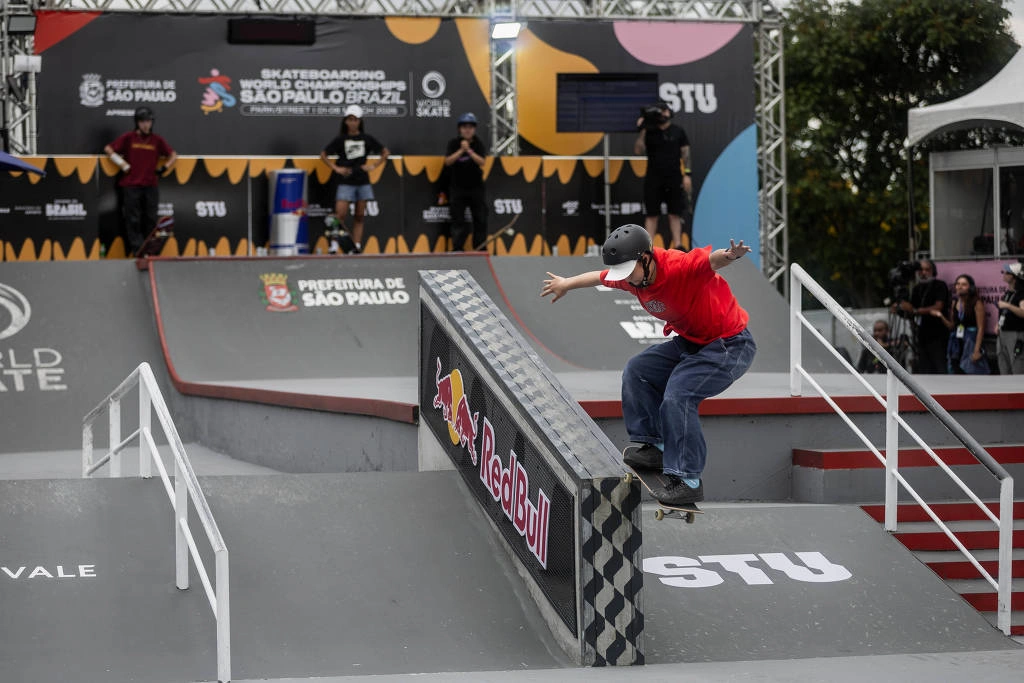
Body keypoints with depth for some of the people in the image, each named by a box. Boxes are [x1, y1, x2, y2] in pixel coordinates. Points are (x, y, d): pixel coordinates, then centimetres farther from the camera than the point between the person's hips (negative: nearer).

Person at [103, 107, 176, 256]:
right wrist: (122, 164, -3)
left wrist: (164, 168, 4)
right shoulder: (128, 138, 1)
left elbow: (173, 155, 18)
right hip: (131, 186, -3)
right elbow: (108, 149, 4)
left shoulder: (157, 140, 8)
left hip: (150, 186, 3)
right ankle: (137, 250, -2)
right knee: (133, 220, -3)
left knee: (150, 220, 6)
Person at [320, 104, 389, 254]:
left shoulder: (367, 139, 5)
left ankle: (357, 246, 7)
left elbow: (386, 152, 14)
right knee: (340, 215, -13)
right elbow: (323, 155, 9)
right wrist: (336, 168, -2)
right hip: (346, 182, -2)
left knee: (359, 217, 4)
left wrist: (374, 166, 3)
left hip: (363, 182, 2)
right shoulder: (340, 139, 2)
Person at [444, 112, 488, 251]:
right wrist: (461, 150, -21)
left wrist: (469, 151, -22)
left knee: (481, 219, 2)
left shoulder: (478, 143, -1)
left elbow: (482, 162, -11)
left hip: (476, 186, 1)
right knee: (458, 219, -3)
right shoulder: (453, 143, -3)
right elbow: (447, 161, -12)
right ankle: (457, 249, 1)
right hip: (457, 186, -1)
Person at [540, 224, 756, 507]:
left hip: (729, 345, -10)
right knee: (637, 371, 11)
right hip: (690, 342, 10)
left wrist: (730, 255, -74)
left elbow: (712, 259, -50)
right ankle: (656, 446, 15)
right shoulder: (632, 277, -4)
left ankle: (688, 481, -18)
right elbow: (600, 277, 18)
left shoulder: (679, 266, -30)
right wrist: (566, 284, 35)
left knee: (677, 396, -24)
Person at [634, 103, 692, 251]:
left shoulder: (678, 132, 6)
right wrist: (642, 131, -12)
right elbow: (637, 151, -6)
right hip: (653, 179, 0)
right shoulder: (649, 132, 4)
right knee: (652, 214, 0)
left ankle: (678, 246, 1)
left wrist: (687, 174, -2)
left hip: (674, 178, 0)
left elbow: (685, 153, 6)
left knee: (675, 214, 1)